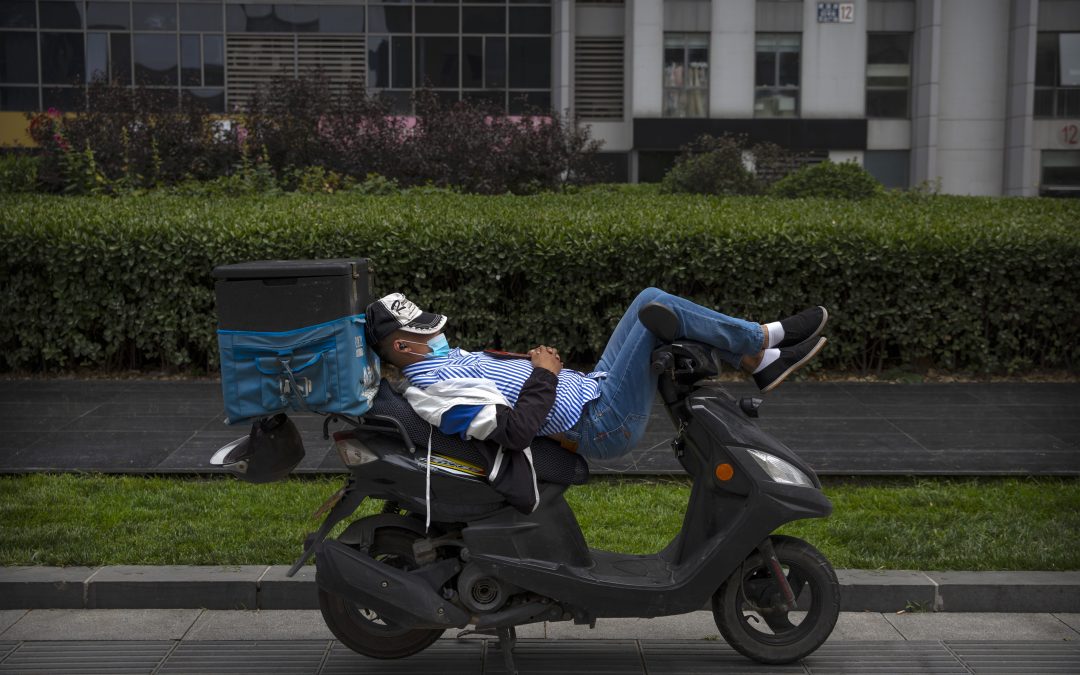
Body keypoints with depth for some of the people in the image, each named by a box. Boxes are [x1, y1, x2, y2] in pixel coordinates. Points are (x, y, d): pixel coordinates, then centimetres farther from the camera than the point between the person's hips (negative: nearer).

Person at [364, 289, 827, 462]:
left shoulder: (447, 361, 13)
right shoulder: (436, 393, -17)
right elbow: (514, 431, -28)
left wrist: (540, 363, 8)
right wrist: (544, 375, -18)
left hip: (591, 391, 10)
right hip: (600, 424, -10)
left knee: (653, 304, 7)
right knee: (656, 306, -13)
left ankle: (760, 362, 10)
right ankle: (765, 338, 5)